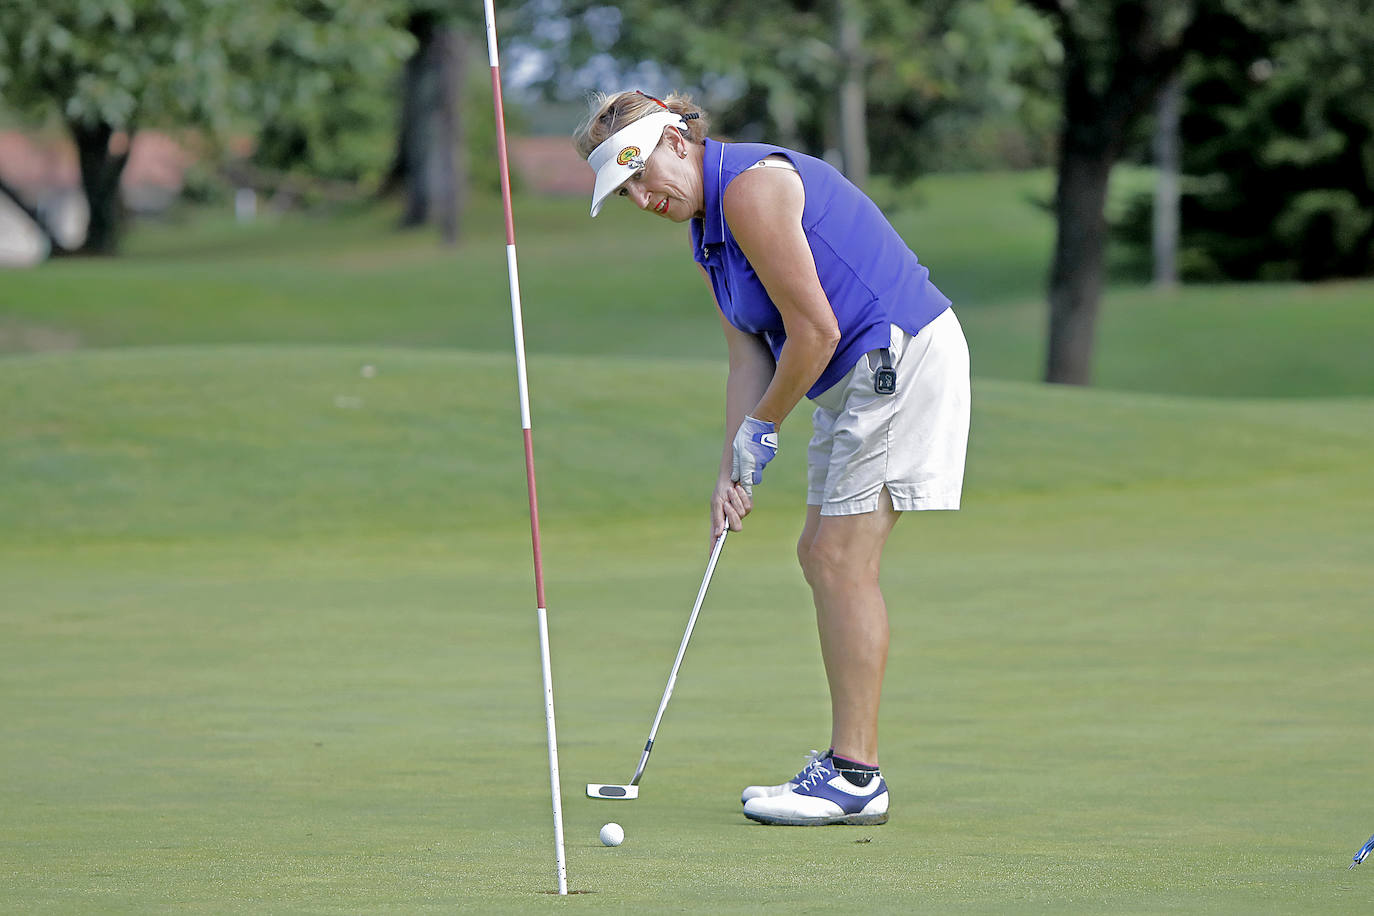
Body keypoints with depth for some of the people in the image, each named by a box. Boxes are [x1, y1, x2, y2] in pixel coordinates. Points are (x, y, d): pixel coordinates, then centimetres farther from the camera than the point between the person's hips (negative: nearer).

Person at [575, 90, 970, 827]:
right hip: (857, 376, 11)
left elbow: (814, 331, -19)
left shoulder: (750, 187, -18)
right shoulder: (707, 225, 14)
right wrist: (733, 467, 1)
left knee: (841, 559, -11)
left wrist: (762, 429, -6)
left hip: (900, 358, -11)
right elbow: (749, 354, 12)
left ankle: (854, 779, -10)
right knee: (822, 554, 11)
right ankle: (850, 760, 14)